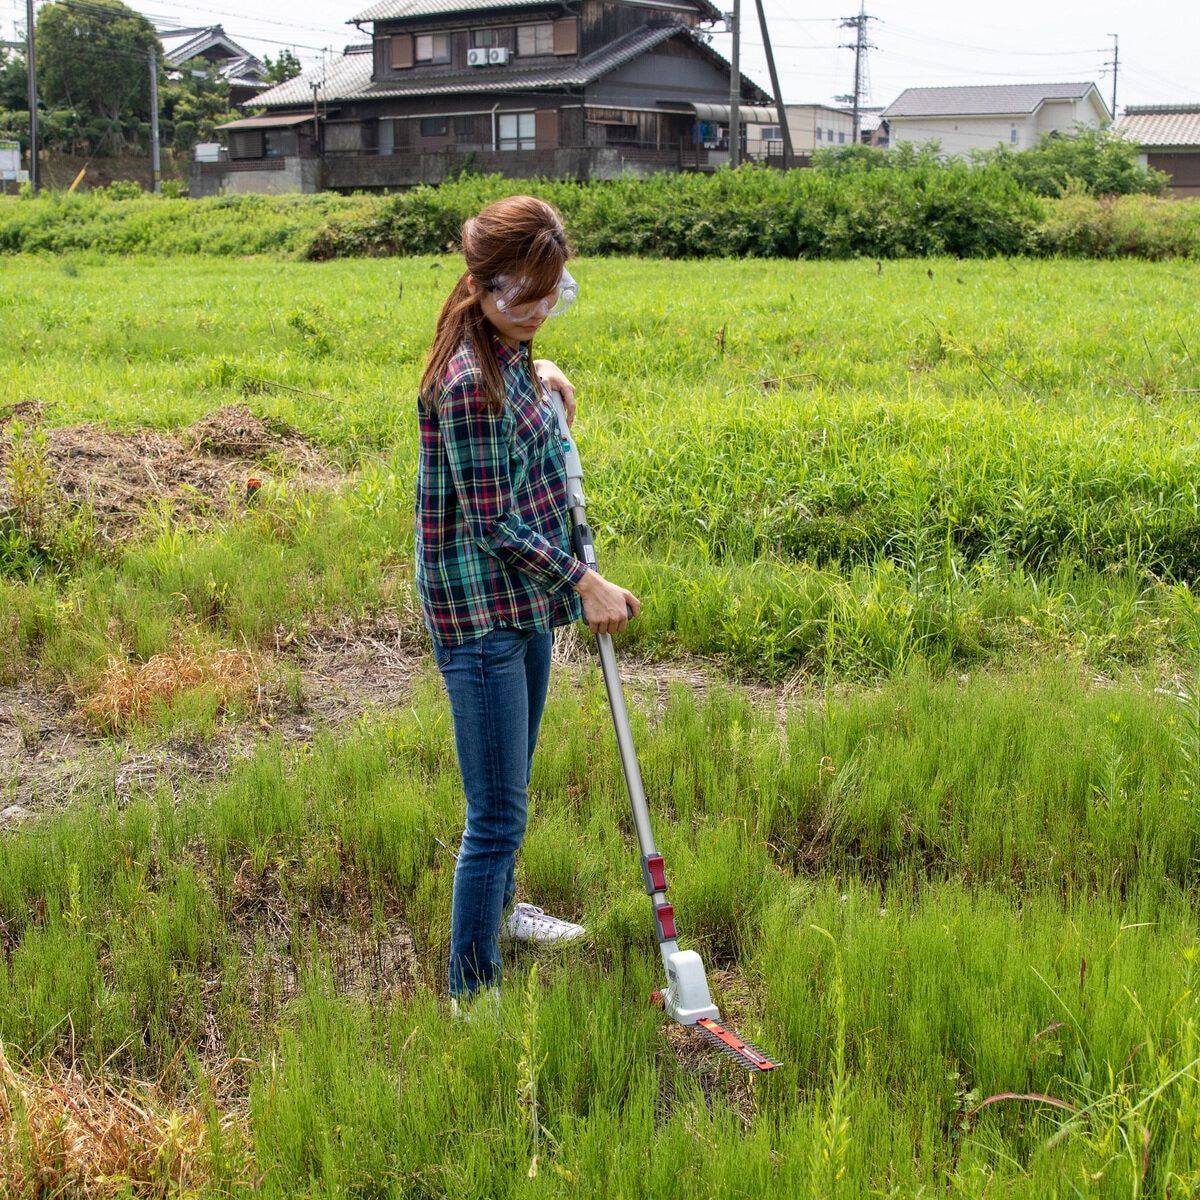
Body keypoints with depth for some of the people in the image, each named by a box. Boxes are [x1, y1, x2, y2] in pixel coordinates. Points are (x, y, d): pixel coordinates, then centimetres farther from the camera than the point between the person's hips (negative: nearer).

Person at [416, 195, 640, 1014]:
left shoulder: (509, 350, 5)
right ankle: (472, 995, 8)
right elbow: (493, 526, -23)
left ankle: (499, 907, 48)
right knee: (497, 815, -4)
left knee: (513, 783, 26)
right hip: (482, 615, -10)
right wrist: (586, 584, -19)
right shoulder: (469, 382, -24)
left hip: (526, 599, 10)